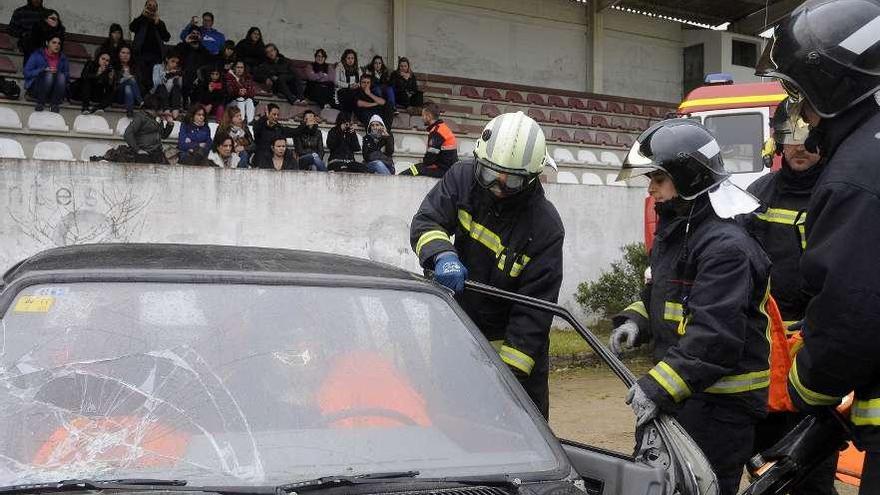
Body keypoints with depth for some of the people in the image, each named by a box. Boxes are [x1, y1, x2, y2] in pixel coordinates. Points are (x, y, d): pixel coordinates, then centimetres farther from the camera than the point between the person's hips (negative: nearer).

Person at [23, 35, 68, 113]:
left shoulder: (63, 58, 7)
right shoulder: (37, 55, -2)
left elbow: (67, 77, 6)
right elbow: (27, 73, -7)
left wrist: (57, 73, -15)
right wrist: (43, 70, -20)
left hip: (56, 91, 2)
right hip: (37, 88, -2)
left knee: (61, 76, -28)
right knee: (49, 75, -33)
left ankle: (54, 104, -14)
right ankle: (40, 103, -15)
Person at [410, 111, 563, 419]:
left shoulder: (545, 226, -20)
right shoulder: (463, 179, -9)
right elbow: (425, 222, -10)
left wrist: (509, 371, -26)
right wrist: (442, 255, -34)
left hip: (511, 345, -3)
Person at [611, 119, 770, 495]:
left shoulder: (726, 246, -20)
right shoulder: (675, 231, 14)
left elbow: (714, 336, -28)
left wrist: (660, 387, -32)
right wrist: (635, 322, 6)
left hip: (719, 405, -10)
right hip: (679, 393, 10)